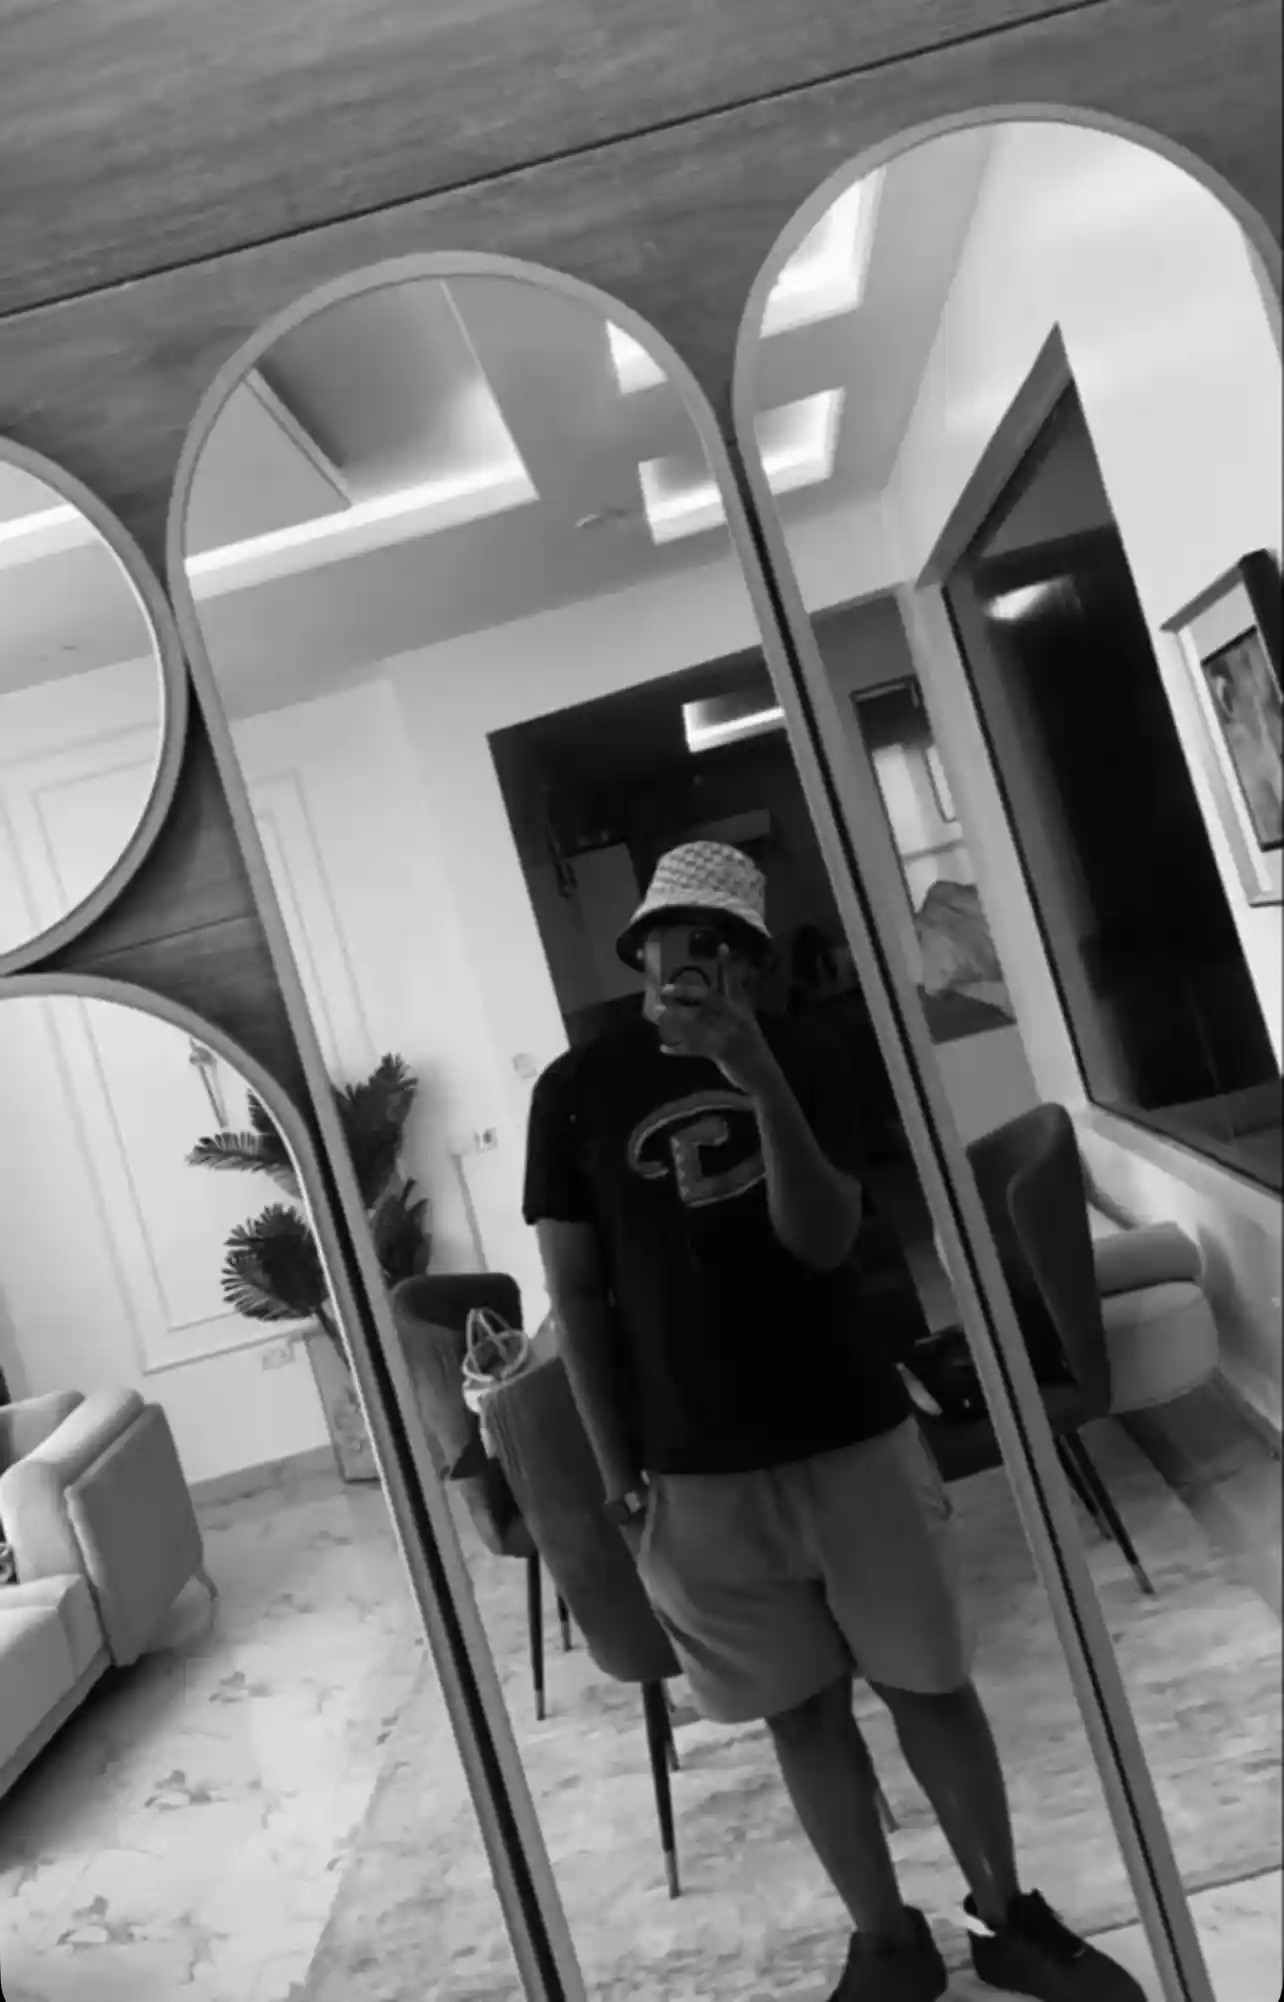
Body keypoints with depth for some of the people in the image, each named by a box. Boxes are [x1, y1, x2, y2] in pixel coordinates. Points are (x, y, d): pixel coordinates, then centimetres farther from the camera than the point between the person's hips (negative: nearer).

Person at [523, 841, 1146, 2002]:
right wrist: (616, 1469, -2)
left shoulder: (806, 1060, -2)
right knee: (803, 1708, 13)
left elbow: (823, 1239, -15)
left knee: (930, 1682, 13)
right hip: (698, 1473, 0)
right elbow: (576, 1290, -1)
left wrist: (758, 1076, -27)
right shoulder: (576, 1091, -4)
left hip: (855, 1435, 1)